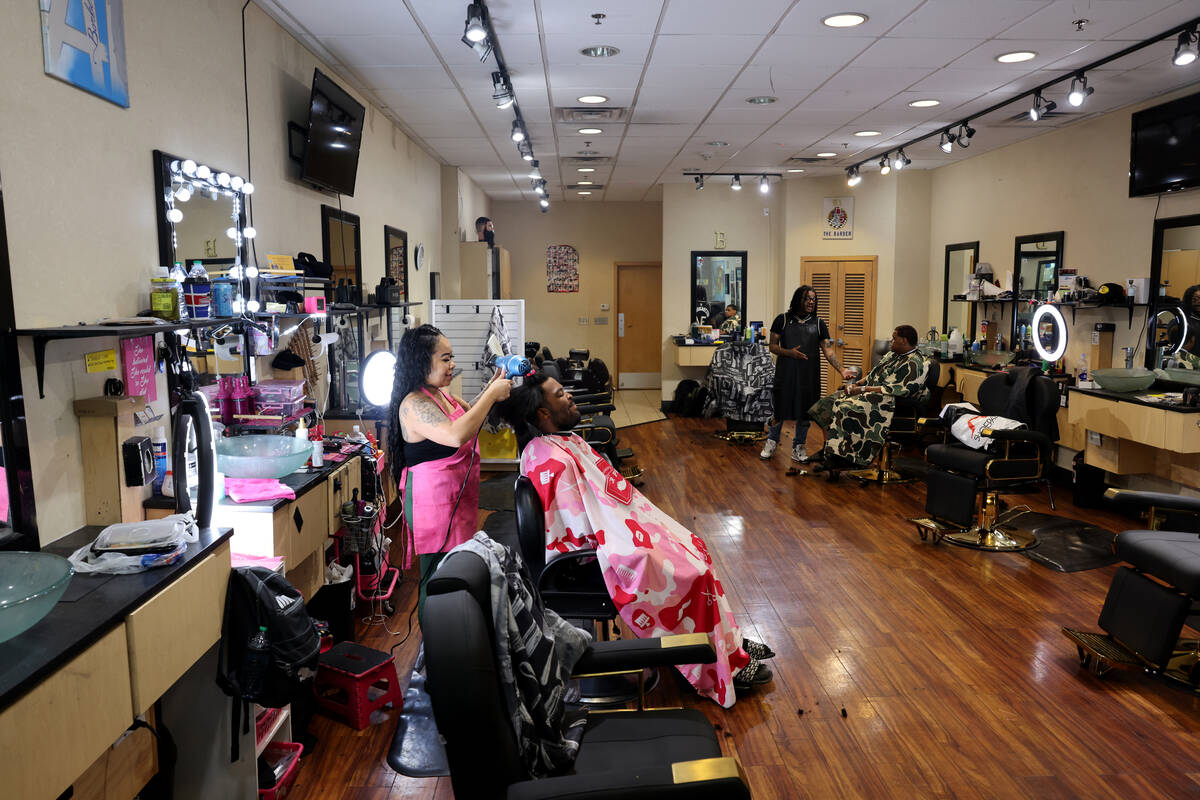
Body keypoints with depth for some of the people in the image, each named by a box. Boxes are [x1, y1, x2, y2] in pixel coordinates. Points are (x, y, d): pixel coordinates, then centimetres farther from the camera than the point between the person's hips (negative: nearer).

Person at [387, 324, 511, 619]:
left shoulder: (441, 394, 9)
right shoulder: (414, 404, -21)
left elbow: (468, 413, 26)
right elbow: (456, 435, -35)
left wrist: (491, 387, 9)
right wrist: (492, 394, -27)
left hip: (456, 499, 10)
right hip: (434, 501, -10)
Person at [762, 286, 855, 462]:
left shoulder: (818, 323, 6)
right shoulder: (783, 320, 1)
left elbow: (828, 350, 1)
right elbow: (772, 346, 2)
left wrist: (841, 370, -11)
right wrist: (789, 352, -17)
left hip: (809, 374, 2)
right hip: (786, 372, -2)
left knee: (804, 410, 6)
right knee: (780, 407, 2)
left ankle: (799, 447, 22)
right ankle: (771, 442, 24)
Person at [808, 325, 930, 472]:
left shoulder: (914, 364, -14)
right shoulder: (893, 354, 17)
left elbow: (894, 390, -22)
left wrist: (863, 389, -19)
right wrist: (857, 384, 3)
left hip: (887, 403, -10)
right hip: (869, 393, 10)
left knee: (846, 408, -30)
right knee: (830, 401, -3)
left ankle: (842, 457, -21)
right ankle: (827, 450, -7)